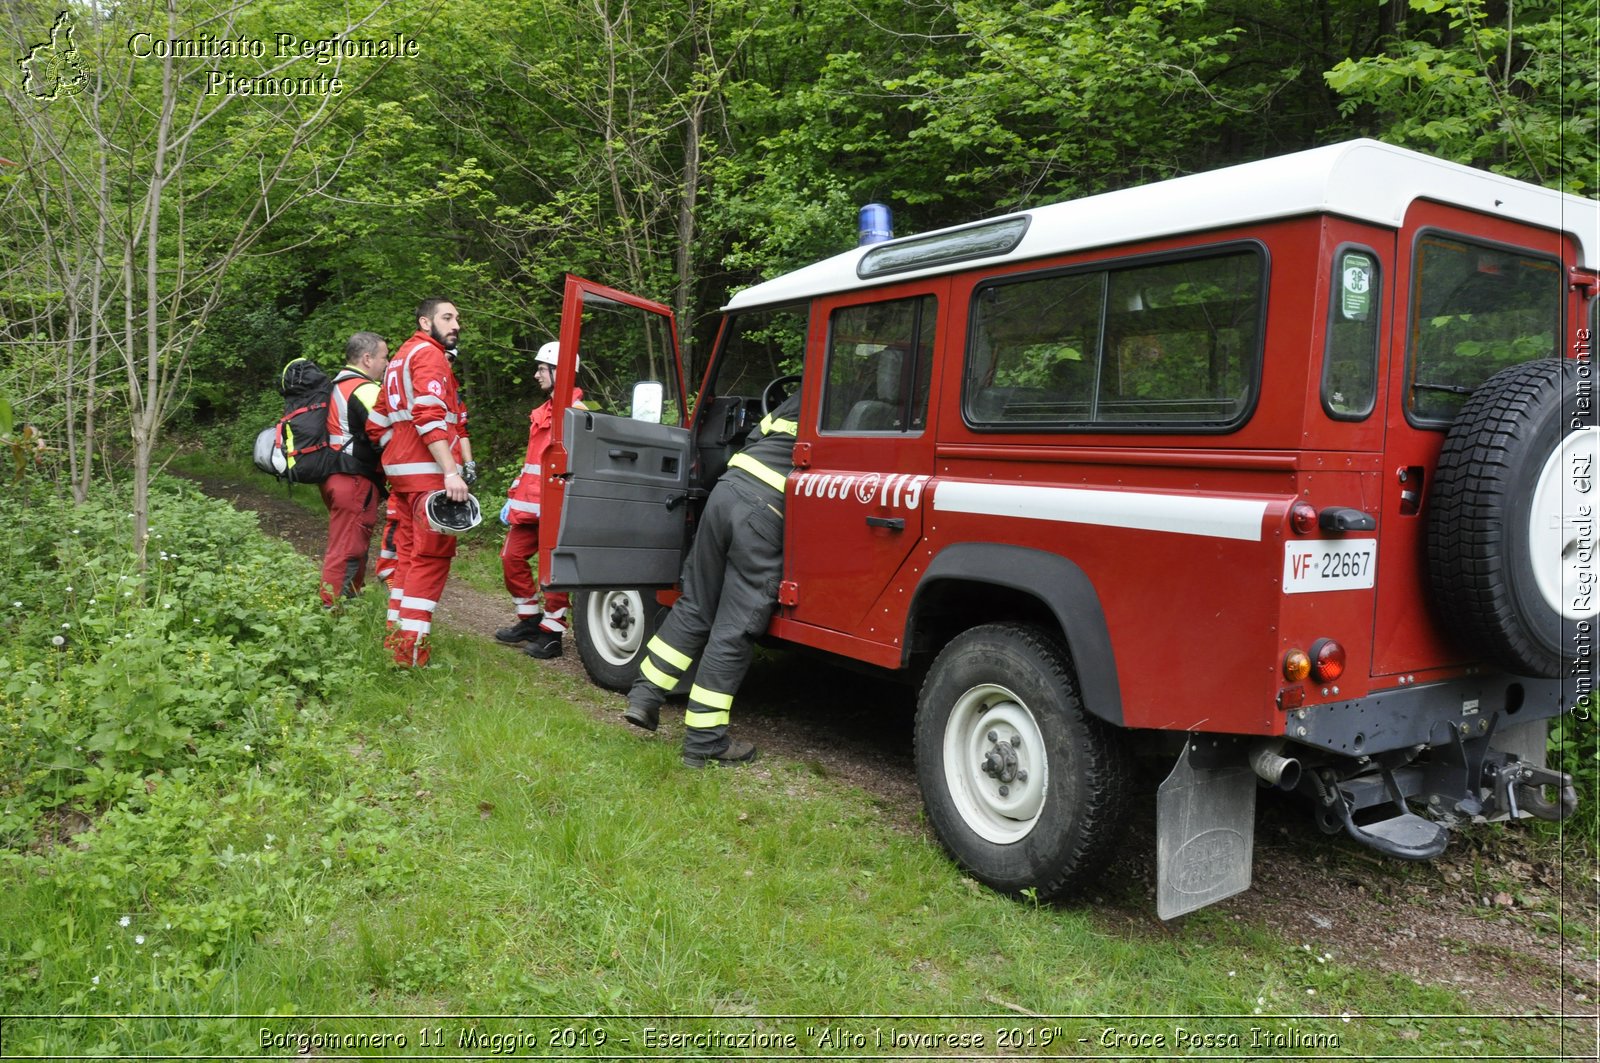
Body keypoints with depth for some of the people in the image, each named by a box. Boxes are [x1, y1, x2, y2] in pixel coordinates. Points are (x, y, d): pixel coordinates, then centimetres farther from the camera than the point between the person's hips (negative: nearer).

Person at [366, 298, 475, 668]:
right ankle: (410, 653, -13)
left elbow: (376, 425, 24)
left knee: (409, 553, 15)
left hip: (402, 472, 10)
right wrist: (452, 472, -27)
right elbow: (431, 417, -21)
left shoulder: (400, 359, 24)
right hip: (428, 473, -10)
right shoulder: (429, 354, -6)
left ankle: (395, 639, 19)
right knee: (432, 556, -10)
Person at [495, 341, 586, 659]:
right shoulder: (542, 412, 19)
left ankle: (551, 634, 7)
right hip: (530, 504, 9)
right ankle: (530, 621, 24)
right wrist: (515, 495, 21)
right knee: (512, 557, 11)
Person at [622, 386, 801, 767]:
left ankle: (643, 697, 21)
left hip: (728, 487, 7)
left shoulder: (803, 396, 21)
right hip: (768, 511, -6)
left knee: (694, 607, 18)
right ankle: (704, 742, 7)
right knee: (734, 632, 0)